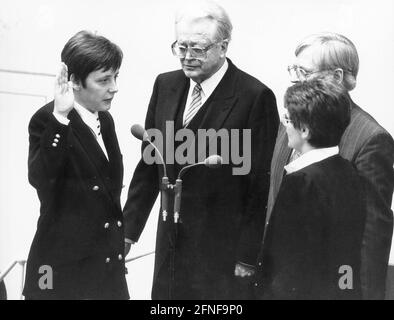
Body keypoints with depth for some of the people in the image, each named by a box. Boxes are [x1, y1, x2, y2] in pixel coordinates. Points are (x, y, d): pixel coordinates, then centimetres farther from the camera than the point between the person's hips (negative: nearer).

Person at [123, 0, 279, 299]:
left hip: (223, 252, -5)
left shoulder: (255, 97, -12)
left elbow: (262, 185, -11)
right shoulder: (166, 85, 6)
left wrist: (248, 256, -11)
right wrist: (129, 229, 8)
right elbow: (149, 165, 11)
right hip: (171, 247, 5)